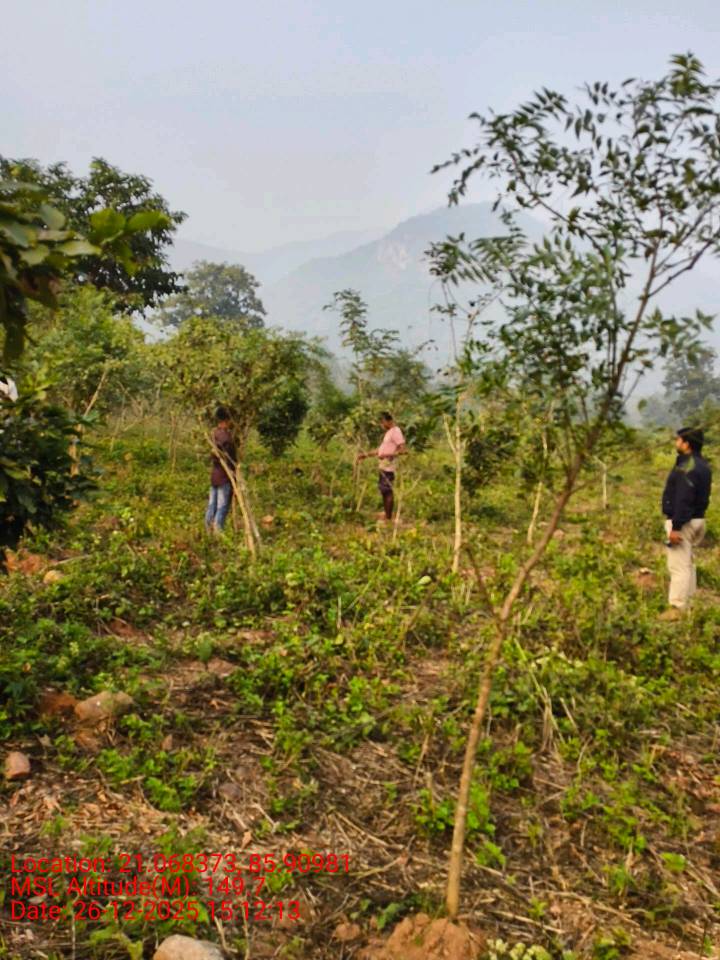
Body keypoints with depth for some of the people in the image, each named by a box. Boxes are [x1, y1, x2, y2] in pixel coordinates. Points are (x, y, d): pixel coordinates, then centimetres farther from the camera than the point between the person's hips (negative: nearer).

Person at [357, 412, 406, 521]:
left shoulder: (396, 431, -12)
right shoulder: (389, 432, 18)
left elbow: (402, 450, -19)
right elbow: (381, 449, 24)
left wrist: (387, 455, -26)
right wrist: (366, 455, 21)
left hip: (388, 467, -10)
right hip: (383, 467, 10)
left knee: (388, 492, -6)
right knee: (383, 491, 14)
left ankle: (388, 518, -1)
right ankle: (385, 515, 22)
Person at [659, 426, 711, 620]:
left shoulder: (687, 467, -21)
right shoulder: (701, 464, 11)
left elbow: (684, 500, -25)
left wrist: (676, 527, -24)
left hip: (683, 522, -11)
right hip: (697, 519, 11)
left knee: (679, 566, -7)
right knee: (687, 563, 18)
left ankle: (677, 608, -5)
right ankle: (686, 603, 25)